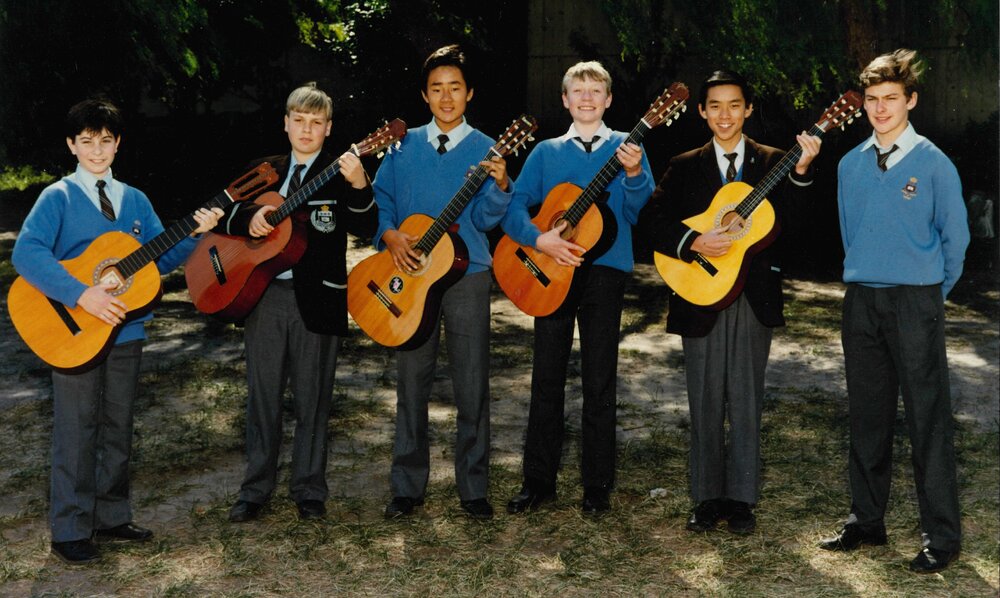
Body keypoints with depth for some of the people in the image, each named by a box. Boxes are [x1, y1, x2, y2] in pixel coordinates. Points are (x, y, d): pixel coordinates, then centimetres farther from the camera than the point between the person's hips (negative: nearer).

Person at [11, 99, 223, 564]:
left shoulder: (134, 200, 11)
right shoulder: (58, 197, -5)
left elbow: (162, 259, 8)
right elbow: (25, 252, -20)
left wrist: (194, 234, -9)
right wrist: (81, 294, -29)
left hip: (126, 329, 5)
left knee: (118, 428, 13)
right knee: (77, 431, 1)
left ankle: (112, 517, 25)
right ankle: (70, 531, 11)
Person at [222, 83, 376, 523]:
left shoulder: (340, 174, 1)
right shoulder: (264, 171, 12)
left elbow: (365, 228, -14)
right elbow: (225, 219, 10)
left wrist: (359, 185, -32)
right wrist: (249, 219, -12)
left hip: (317, 299, -3)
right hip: (264, 294, 3)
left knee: (312, 400, 6)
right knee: (263, 397, 9)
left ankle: (309, 491, 19)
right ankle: (256, 490, 21)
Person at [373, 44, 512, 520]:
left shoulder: (485, 150, 2)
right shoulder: (404, 145, 7)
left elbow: (485, 218, -5)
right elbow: (380, 199, 10)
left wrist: (500, 185, -24)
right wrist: (391, 236, -8)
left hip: (467, 274, -1)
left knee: (472, 386, 1)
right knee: (411, 383, 7)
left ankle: (474, 488, 13)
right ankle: (407, 486, 17)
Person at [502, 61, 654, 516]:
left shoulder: (626, 147, 7)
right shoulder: (547, 152, 11)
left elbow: (638, 214, -6)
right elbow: (514, 207, 3)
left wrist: (635, 174, -24)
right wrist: (539, 240, -15)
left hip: (605, 269, -1)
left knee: (600, 382, 3)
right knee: (546, 379, 5)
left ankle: (597, 485, 13)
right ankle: (538, 481, 16)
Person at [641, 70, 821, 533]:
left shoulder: (773, 162, 4)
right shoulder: (685, 167, 7)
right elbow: (653, 223, -3)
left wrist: (801, 170, -30)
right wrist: (694, 243, -18)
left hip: (754, 297, -1)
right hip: (700, 296, 1)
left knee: (746, 401, 5)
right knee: (705, 403, 7)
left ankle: (742, 499, 15)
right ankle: (708, 497, 18)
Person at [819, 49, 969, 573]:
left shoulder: (933, 163, -4)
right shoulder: (850, 165, 8)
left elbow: (955, 237, 1)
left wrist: (932, 291, 5)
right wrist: (866, 276, 15)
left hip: (915, 300, -5)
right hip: (861, 299, 5)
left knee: (927, 418, -3)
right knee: (866, 415, 11)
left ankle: (941, 536, 6)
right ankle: (866, 521, 23)